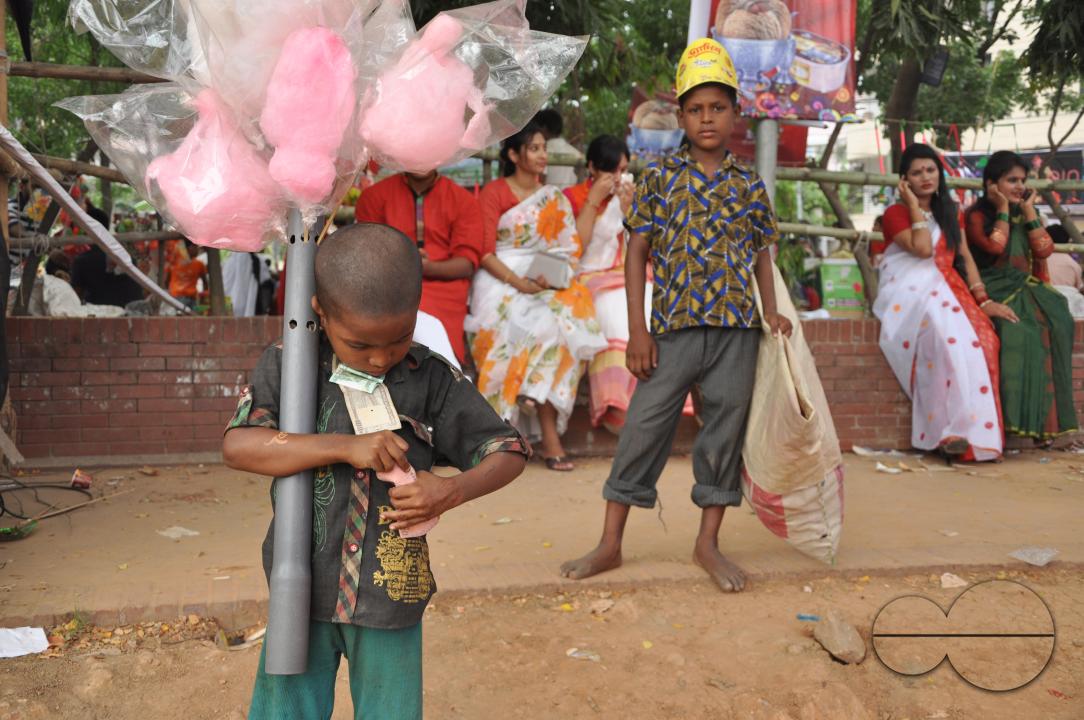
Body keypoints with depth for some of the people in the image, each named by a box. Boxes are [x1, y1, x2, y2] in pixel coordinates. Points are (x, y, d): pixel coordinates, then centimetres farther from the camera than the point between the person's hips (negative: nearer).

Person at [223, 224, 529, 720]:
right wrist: (344, 447, -26)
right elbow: (237, 446, -18)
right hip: (303, 591, 0)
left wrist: (453, 492, -20)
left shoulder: (433, 380, -6)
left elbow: (508, 451, 0)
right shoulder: (286, 366, -7)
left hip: (391, 597, 0)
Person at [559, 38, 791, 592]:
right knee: (644, 427, 1)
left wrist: (771, 315, 0)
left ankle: (708, 542, 21)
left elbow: (762, 255, 15)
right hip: (673, 324, -2)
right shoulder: (659, 177, 3)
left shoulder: (750, 185, 9)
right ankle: (610, 543, 12)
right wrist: (637, 329, -5)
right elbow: (637, 254, 2)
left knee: (725, 430, 7)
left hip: (737, 328, 2)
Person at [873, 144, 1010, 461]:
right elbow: (923, 249, -13)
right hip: (910, 294, -5)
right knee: (948, 336, -36)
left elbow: (965, 257, 14)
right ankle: (952, 429, -34)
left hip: (947, 291, 5)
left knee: (984, 337, -26)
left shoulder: (949, 212, 23)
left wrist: (982, 300, 2)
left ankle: (979, 431, -27)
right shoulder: (895, 213, 5)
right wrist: (914, 204, -3)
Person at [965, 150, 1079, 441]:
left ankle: (1045, 418, -24)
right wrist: (1003, 208, -6)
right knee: (1019, 328, -34)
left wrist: (1028, 210, 4)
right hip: (995, 288, -5)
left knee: (1055, 322, -24)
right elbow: (995, 247, -15)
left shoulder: (1023, 213, 17)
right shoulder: (977, 215, 1)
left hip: (1027, 286, 5)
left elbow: (1044, 250, 4)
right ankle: (1020, 414, -32)